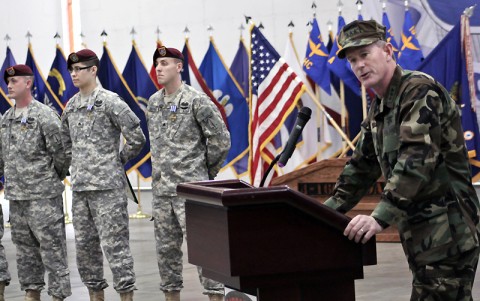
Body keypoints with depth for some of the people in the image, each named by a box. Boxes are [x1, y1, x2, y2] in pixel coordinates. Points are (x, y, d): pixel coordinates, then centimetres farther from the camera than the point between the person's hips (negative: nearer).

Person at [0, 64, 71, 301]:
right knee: (24, 246, 13)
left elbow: (60, 151, -9)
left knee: (51, 246, -4)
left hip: (43, 195, -7)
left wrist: (56, 177, 1)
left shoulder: (45, 115, -10)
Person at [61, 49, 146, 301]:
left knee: (114, 243, -7)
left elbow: (136, 138, -10)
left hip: (108, 186, -7)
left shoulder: (110, 101, -8)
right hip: (79, 187, 7)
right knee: (85, 244, 11)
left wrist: (118, 161, -1)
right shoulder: (71, 106, 13)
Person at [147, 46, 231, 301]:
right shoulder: (153, 102, 12)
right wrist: (161, 169, 15)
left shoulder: (197, 100, -8)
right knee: (166, 248, 10)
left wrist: (206, 171, 0)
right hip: (161, 189, 7)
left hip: (191, 187, -7)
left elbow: (220, 139, -6)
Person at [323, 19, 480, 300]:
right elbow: (362, 166, 24)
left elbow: (417, 160, -25)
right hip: (421, 233, 9)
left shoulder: (419, 90, -13)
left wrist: (380, 217, -31)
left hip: (447, 232, -9)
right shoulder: (379, 108, 17)